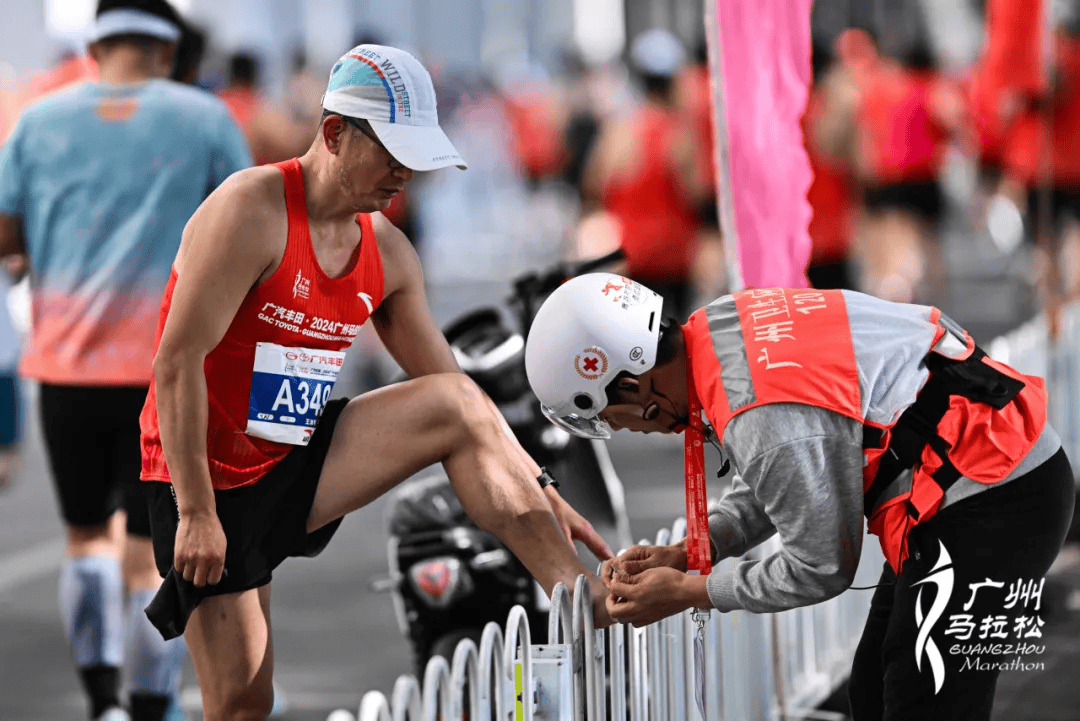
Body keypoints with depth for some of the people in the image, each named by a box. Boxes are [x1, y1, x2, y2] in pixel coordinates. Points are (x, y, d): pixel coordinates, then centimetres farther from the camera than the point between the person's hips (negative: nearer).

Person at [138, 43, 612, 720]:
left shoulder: (388, 252, 3)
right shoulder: (251, 211, -19)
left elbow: (451, 384, 11)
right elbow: (177, 362, -22)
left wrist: (539, 489, 4)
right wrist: (196, 512, -23)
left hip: (298, 466, 6)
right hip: (211, 480, -6)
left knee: (457, 407, -12)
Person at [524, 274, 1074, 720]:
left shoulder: (767, 423, -30)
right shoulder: (722, 323, -1)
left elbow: (821, 570, -15)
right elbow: (778, 480, 16)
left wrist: (688, 593, -5)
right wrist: (684, 554, 7)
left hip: (993, 502, -10)